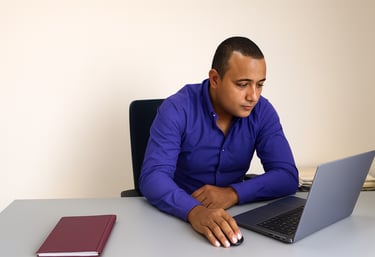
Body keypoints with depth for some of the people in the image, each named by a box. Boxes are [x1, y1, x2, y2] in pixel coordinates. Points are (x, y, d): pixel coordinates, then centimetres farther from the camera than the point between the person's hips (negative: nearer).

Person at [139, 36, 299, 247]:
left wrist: (233, 193, -27)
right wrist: (194, 211, -45)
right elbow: (153, 177, -27)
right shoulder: (177, 110, -17)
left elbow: (288, 176, -11)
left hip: (232, 216, 3)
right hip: (178, 217, -2)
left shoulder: (262, 112, -7)